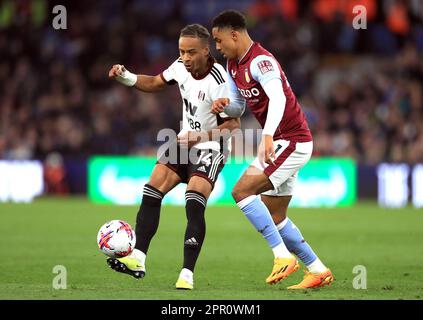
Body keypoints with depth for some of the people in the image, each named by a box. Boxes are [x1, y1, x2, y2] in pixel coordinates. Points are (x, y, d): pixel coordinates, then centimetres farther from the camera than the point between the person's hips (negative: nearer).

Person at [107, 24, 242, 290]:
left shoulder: (219, 82, -26)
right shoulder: (181, 67, -5)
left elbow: (234, 124, -21)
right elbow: (155, 83, 14)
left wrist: (200, 137, -29)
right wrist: (126, 77, -2)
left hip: (210, 148, -7)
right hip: (186, 141, 7)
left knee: (194, 205, -22)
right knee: (151, 194, -4)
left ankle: (187, 275, -17)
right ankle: (137, 260, -2)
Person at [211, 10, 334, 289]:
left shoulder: (260, 61, -19)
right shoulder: (234, 65, 11)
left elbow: (278, 97, -33)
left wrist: (268, 135, -47)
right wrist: (223, 104, -2)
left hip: (292, 142, -10)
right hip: (277, 143, 10)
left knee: (241, 191, -19)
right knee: (274, 217, 10)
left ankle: (283, 256, -17)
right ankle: (318, 271, 18)